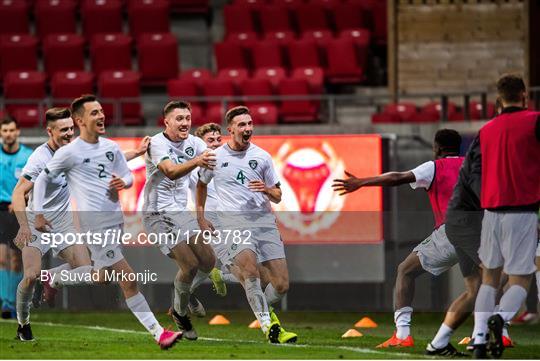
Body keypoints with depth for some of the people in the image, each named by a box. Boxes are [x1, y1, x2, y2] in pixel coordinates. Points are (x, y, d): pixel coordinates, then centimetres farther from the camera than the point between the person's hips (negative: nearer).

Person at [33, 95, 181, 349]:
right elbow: (41, 180, 3)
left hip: (116, 221, 7)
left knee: (102, 279, 10)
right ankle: (158, 334, -8)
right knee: (128, 280, -10)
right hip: (95, 225, -7)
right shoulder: (70, 152, -6)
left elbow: (128, 175, 20)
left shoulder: (111, 147, 10)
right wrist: (38, 214, -3)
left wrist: (123, 182, -4)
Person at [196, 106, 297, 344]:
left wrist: (267, 190, -6)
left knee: (282, 284, -5)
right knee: (250, 269, -30)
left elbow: (277, 197, 17)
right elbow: (201, 184, 26)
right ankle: (269, 327, -28)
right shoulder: (215, 157, 7)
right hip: (232, 221, -3)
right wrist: (201, 218, 21)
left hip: (263, 219, 3)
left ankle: (264, 310, 27)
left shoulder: (262, 157, 11)